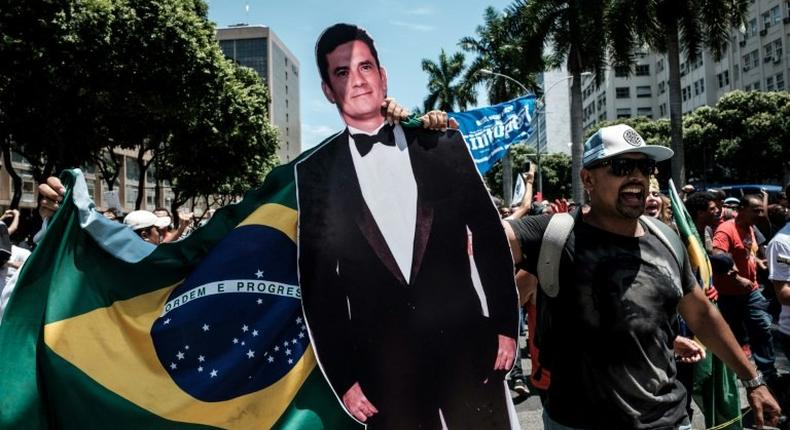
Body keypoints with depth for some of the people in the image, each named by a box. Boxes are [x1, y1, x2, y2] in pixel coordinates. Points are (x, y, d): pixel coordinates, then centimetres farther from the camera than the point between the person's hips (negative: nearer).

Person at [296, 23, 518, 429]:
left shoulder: (443, 144, 2)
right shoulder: (315, 172, -2)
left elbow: (489, 234, 5)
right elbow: (317, 283, 0)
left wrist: (505, 324, 2)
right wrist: (342, 376, -1)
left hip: (466, 344, 1)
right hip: (382, 362, -1)